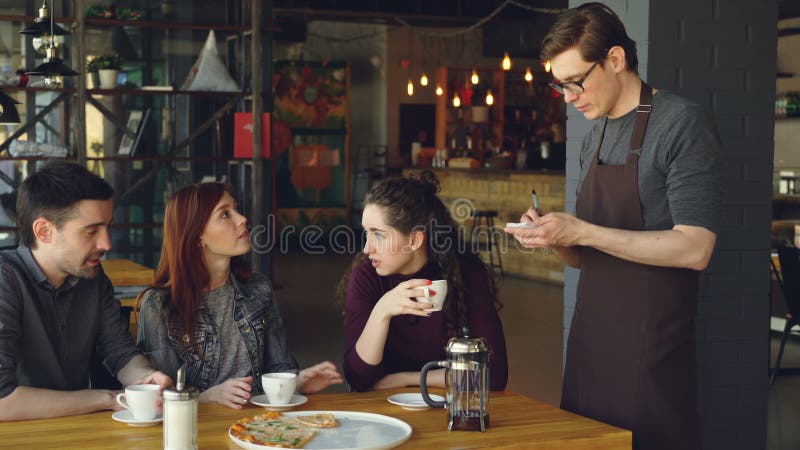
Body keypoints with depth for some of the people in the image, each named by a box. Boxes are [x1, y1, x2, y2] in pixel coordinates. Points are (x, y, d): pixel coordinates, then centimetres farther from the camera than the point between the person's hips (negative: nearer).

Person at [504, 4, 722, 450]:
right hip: (590, 339, 7)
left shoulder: (682, 123, -9)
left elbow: (694, 249, -18)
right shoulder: (595, 137, 14)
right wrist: (554, 238, -4)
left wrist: (581, 232, -20)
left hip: (650, 347, -7)